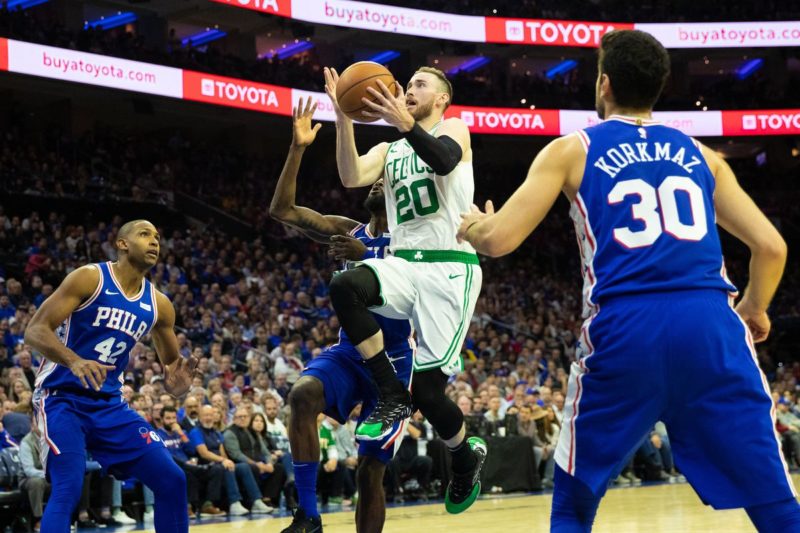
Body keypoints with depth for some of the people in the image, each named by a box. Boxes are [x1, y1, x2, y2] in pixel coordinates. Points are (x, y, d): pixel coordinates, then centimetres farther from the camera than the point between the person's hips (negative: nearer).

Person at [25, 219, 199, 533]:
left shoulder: (159, 304, 7)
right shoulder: (89, 278, -9)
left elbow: (172, 364, 17)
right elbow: (34, 331, -15)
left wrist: (175, 385, -8)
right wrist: (74, 361, -34)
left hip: (109, 404, 6)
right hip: (62, 397, -6)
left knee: (172, 481, -2)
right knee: (68, 488, -23)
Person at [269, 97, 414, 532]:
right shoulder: (348, 232, 6)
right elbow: (281, 210, -1)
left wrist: (366, 257, -31)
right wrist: (298, 148, -10)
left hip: (393, 360, -3)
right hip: (347, 351, 3)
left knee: (369, 471, 0)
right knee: (303, 394, -30)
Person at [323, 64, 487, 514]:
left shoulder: (454, 130, 5)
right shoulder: (388, 151, 19)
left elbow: (445, 161, -22)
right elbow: (352, 177, -4)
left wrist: (406, 123, -39)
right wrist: (344, 117, -15)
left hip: (450, 268, -5)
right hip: (402, 264, 5)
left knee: (427, 389, -9)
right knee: (345, 287, -30)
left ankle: (468, 458, 24)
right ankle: (392, 394, -16)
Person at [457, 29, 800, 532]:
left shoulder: (571, 150, 13)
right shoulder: (701, 155, 21)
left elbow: (499, 240, 5)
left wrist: (473, 227, 29)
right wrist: (754, 310, 38)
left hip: (623, 331, -1)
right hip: (711, 324, 2)